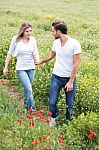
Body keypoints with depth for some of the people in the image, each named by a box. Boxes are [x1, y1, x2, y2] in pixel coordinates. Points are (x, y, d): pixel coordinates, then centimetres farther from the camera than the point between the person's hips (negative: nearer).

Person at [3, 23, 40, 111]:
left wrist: (38, 61, -25)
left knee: (27, 89, 14)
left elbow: (35, 53, -3)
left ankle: (27, 107, 30)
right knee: (29, 90, -12)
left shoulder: (33, 39, -3)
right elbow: (10, 54, -1)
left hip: (31, 68, 3)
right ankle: (33, 109, -4)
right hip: (21, 69, -3)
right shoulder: (16, 39, -11)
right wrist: (6, 67, 2)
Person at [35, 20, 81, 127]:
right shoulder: (56, 43, 2)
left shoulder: (75, 44, -16)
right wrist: (41, 62, 37)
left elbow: (76, 64, -15)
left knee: (70, 105, 5)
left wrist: (71, 82, -18)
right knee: (52, 102, 3)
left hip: (69, 78, -4)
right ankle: (53, 120, 26)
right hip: (56, 77, 4)